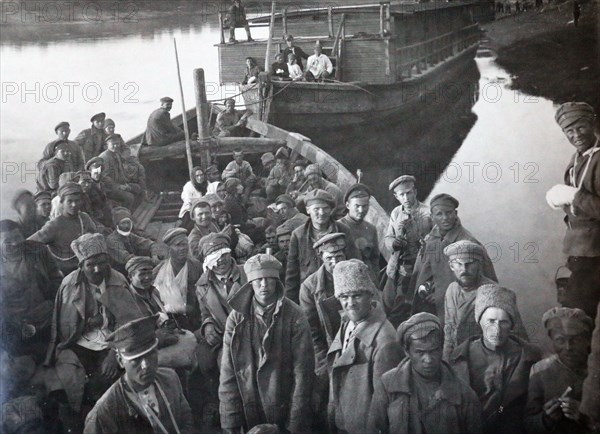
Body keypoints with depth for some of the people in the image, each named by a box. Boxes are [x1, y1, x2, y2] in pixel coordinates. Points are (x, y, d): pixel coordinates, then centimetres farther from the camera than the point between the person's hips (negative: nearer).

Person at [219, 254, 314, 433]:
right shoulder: (237, 317, -3)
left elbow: (302, 370, -9)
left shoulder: (294, 316, -8)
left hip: (285, 415, -2)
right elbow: (228, 372, -3)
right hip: (248, 415, 2)